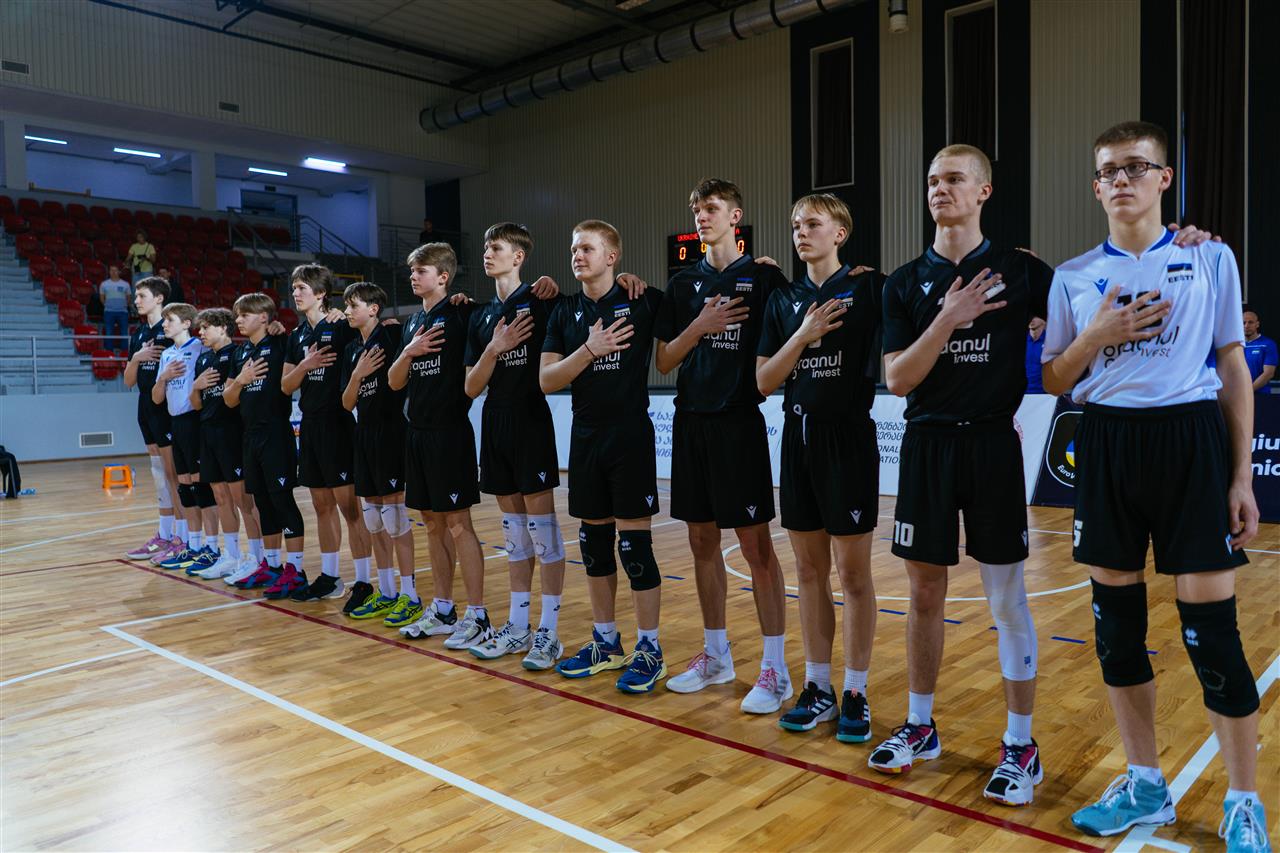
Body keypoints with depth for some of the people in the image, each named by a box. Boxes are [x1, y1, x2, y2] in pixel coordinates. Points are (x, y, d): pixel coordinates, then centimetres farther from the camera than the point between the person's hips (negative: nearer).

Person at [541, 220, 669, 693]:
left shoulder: (643, 302, -4)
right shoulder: (565, 312, 7)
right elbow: (546, 380, 0)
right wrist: (589, 349, -12)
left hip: (631, 436, -5)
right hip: (586, 438, 5)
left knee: (634, 544, -3)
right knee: (594, 542, 11)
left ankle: (649, 649, 11)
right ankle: (605, 641, 25)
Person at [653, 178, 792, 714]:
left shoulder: (763, 277, -2)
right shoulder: (684, 284, 12)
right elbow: (664, 362, 7)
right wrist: (699, 327, -6)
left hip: (739, 422, -5)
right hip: (691, 422, 5)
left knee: (755, 543, -3)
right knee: (702, 540, 11)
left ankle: (775, 669, 7)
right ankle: (715, 656, 25)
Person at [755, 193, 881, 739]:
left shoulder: (868, 287, -4)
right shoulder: (782, 299, 10)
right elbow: (765, 382, 4)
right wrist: (803, 336, -8)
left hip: (849, 437, -5)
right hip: (799, 435, 5)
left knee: (853, 572, 2)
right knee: (810, 570, 10)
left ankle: (855, 694, 16)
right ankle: (818, 688, 22)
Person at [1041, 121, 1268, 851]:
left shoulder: (1211, 258, 3)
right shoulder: (1074, 276, 8)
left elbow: (1234, 367, 4)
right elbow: (1054, 380, 10)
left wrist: (1242, 475, -1)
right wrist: (1095, 337, -10)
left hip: (1190, 439, -2)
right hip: (1107, 444, 3)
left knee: (1211, 627, -3)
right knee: (1117, 621, 7)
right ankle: (1145, 787, 24)